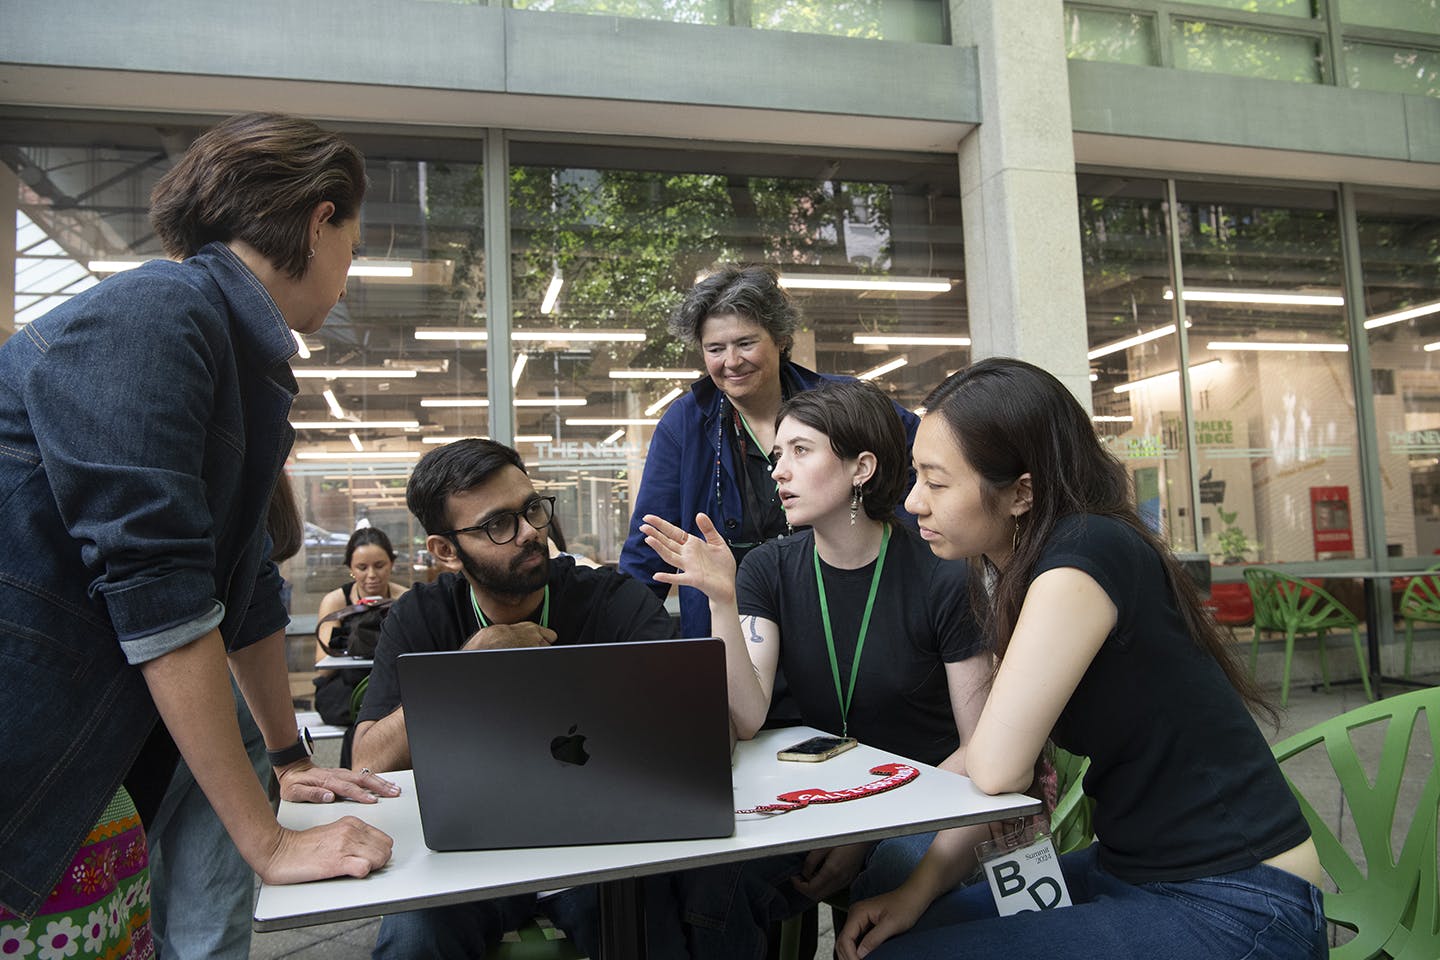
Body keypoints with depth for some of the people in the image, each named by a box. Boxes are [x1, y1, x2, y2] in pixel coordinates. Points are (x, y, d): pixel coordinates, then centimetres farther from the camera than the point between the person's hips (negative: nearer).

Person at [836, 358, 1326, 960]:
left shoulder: (1085, 555, -24)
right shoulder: (1018, 572, 3)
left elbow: (996, 769, -26)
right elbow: (995, 769, 3)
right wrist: (920, 888, -6)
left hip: (1234, 912, -8)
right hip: (1132, 868, 8)